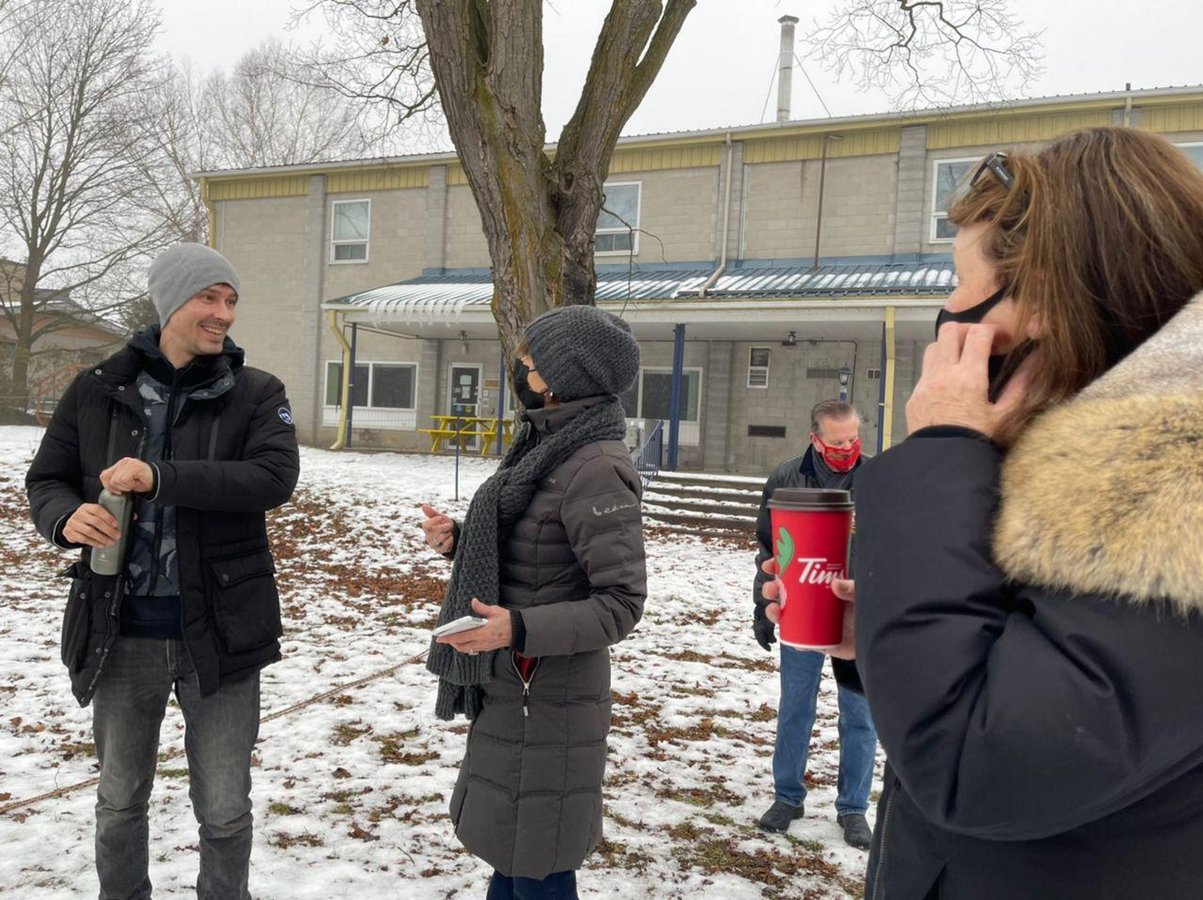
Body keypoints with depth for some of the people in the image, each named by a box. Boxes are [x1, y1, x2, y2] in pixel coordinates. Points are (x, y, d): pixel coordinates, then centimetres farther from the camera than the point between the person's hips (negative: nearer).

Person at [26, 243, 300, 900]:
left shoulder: (257, 393, -3)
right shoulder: (97, 390, 1)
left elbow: (276, 476, -19)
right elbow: (45, 479, 8)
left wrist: (161, 477, -27)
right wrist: (67, 516, -15)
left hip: (218, 631, -1)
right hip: (122, 632, 2)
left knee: (224, 810, 11)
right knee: (120, 802, 20)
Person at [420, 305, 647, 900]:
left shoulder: (596, 468, -22)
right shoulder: (552, 444, 8)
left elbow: (620, 602, -23)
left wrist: (519, 629, -32)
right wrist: (459, 539, 3)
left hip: (545, 698, -9)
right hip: (514, 686, 9)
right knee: (508, 848, 22)